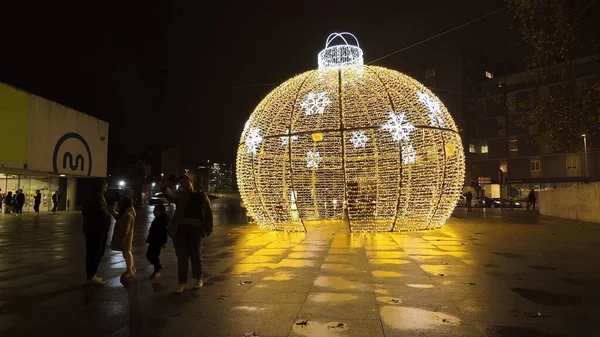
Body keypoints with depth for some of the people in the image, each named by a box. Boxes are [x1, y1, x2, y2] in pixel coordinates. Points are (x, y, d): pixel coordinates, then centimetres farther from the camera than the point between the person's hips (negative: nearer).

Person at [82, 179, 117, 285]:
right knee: (96, 253, -4)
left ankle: (90, 275, 23)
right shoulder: (99, 196, -16)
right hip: (97, 229, -10)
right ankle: (91, 277, 1)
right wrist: (110, 214, -6)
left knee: (91, 252, 15)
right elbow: (101, 212, -26)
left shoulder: (89, 197, 15)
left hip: (90, 228, 10)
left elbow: (84, 212, 23)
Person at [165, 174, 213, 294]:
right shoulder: (181, 196, 10)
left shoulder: (201, 196, 8)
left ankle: (199, 279, 24)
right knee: (182, 256, 2)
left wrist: (208, 229, 0)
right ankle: (183, 283, 10)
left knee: (195, 254, 5)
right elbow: (172, 197, -14)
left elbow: (208, 213, 6)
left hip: (195, 228, -1)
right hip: (181, 228, 1)